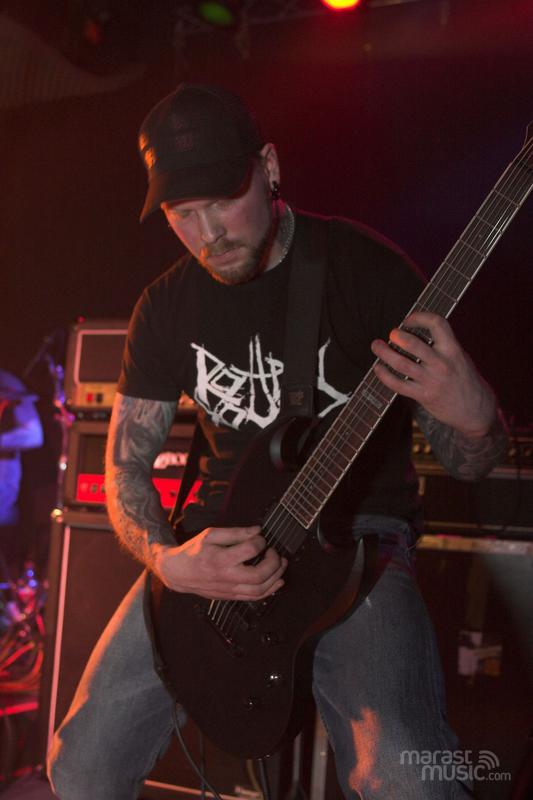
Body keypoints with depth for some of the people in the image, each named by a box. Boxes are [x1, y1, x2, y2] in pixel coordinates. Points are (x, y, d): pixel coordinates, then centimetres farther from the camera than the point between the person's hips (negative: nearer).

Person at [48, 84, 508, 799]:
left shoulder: (367, 269, -8)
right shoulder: (166, 306, 4)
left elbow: (470, 464, -6)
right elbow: (127, 462, 7)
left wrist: (474, 418, -32)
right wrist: (169, 561, -15)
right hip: (221, 531, 4)